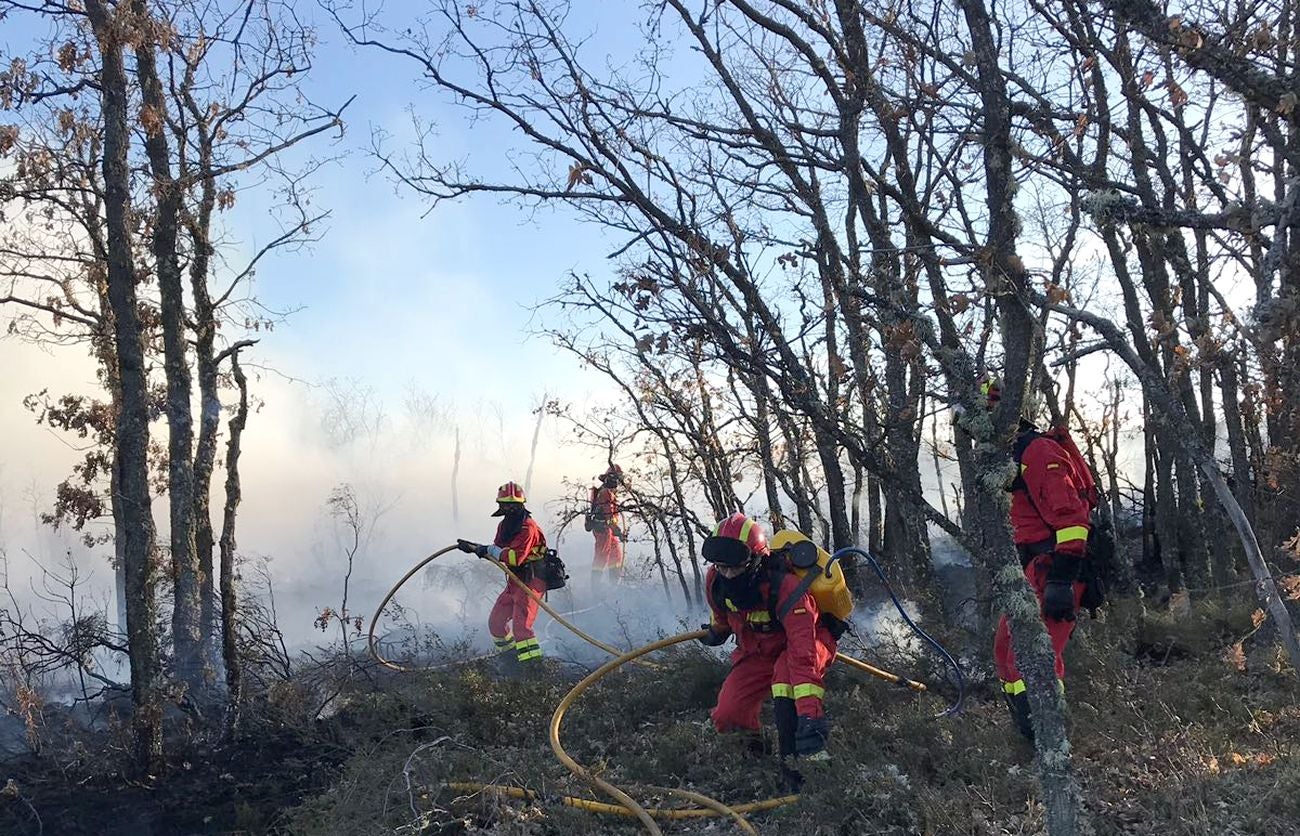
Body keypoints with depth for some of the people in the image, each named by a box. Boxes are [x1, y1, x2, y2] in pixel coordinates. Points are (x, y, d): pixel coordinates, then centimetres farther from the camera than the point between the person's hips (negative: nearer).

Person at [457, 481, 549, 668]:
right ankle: (510, 654, 34)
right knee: (495, 621, 16)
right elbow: (498, 551, 19)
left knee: (520, 624, -21)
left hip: (531, 581, -10)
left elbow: (515, 556, -30)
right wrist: (474, 547, 10)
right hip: (514, 581, 10)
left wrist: (488, 550, -24)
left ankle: (533, 663, -19)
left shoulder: (528, 527, -20)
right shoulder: (505, 525, 10)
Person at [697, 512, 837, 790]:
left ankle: (793, 762, -29)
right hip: (756, 652, 6)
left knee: (786, 672, -40)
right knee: (727, 717, -11)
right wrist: (716, 632, 29)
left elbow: (804, 654, -47)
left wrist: (810, 715, -55)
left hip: (806, 641, -5)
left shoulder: (786, 588, -39)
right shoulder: (716, 581, -20)